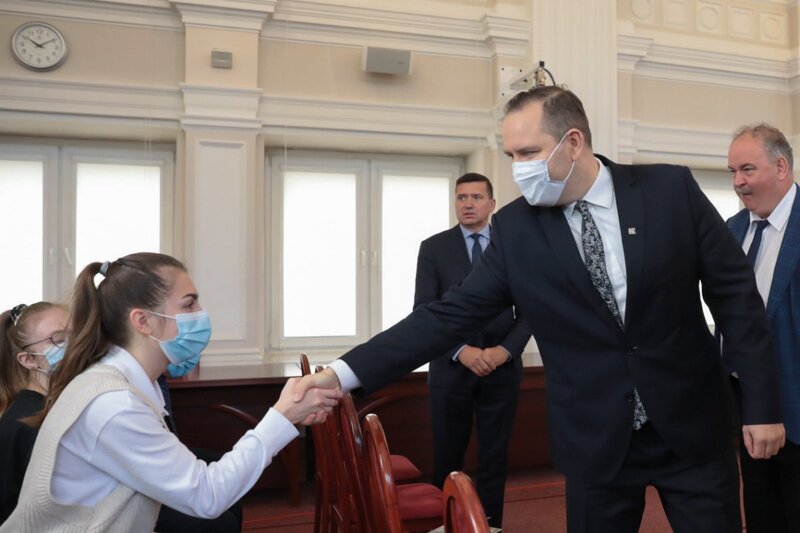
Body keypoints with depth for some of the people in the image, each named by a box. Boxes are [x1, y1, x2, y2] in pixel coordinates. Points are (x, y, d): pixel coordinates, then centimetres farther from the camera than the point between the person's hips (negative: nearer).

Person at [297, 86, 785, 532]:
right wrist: (344, 374, -18)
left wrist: (762, 404, -3)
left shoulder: (671, 189, -8)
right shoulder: (513, 228, -8)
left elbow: (736, 293, -2)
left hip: (693, 425, 1)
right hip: (596, 443, 0)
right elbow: (451, 316, -10)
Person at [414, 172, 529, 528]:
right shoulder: (433, 248, 1)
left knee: (494, 456, 10)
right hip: (450, 368, -1)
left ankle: (491, 524, 25)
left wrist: (505, 350, -11)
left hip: (502, 368, 1)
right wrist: (461, 351, -16)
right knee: (447, 457, 8)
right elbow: (423, 311, -5)